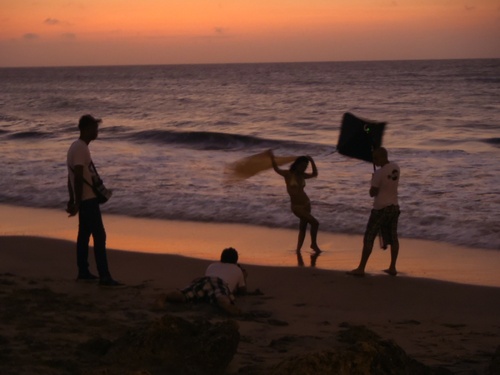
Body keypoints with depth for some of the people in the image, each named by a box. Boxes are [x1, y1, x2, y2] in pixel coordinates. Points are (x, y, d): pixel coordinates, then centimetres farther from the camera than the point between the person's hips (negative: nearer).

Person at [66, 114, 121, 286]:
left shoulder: (77, 147, 13)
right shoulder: (81, 149, -19)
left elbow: (71, 176, 18)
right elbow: (78, 177, -23)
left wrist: (72, 200, 22)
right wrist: (77, 203, -22)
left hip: (84, 199, 10)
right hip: (88, 199, -10)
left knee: (84, 235, 15)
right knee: (99, 236, -10)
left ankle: (83, 272, 21)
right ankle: (104, 276, -12)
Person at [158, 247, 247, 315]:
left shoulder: (212, 265, 45)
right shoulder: (237, 270, 37)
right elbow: (243, 291, 45)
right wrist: (244, 277, 64)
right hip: (220, 283, -3)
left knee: (183, 294, -25)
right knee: (222, 298, -37)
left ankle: (164, 297, -58)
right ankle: (226, 305, -75)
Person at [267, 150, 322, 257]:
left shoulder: (301, 175, 7)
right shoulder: (288, 174, -9)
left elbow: (314, 174, 16)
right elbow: (276, 169, -22)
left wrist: (312, 161, 7)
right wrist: (272, 158, -31)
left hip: (306, 204, 6)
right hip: (296, 207, -6)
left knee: (303, 228, 11)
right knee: (315, 223, -16)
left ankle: (298, 251, 21)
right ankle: (314, 244, 2)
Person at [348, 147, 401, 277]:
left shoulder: (379, 173, -18)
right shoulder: (396, 168, 4)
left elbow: (372, 193, -13)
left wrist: (372, 180, 2)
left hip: (381, 208, -7)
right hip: (394, 206, 7)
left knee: (369, 238, -2)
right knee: (393, 238, 12)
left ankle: (361, 268, -3)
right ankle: (392, 268, 14)